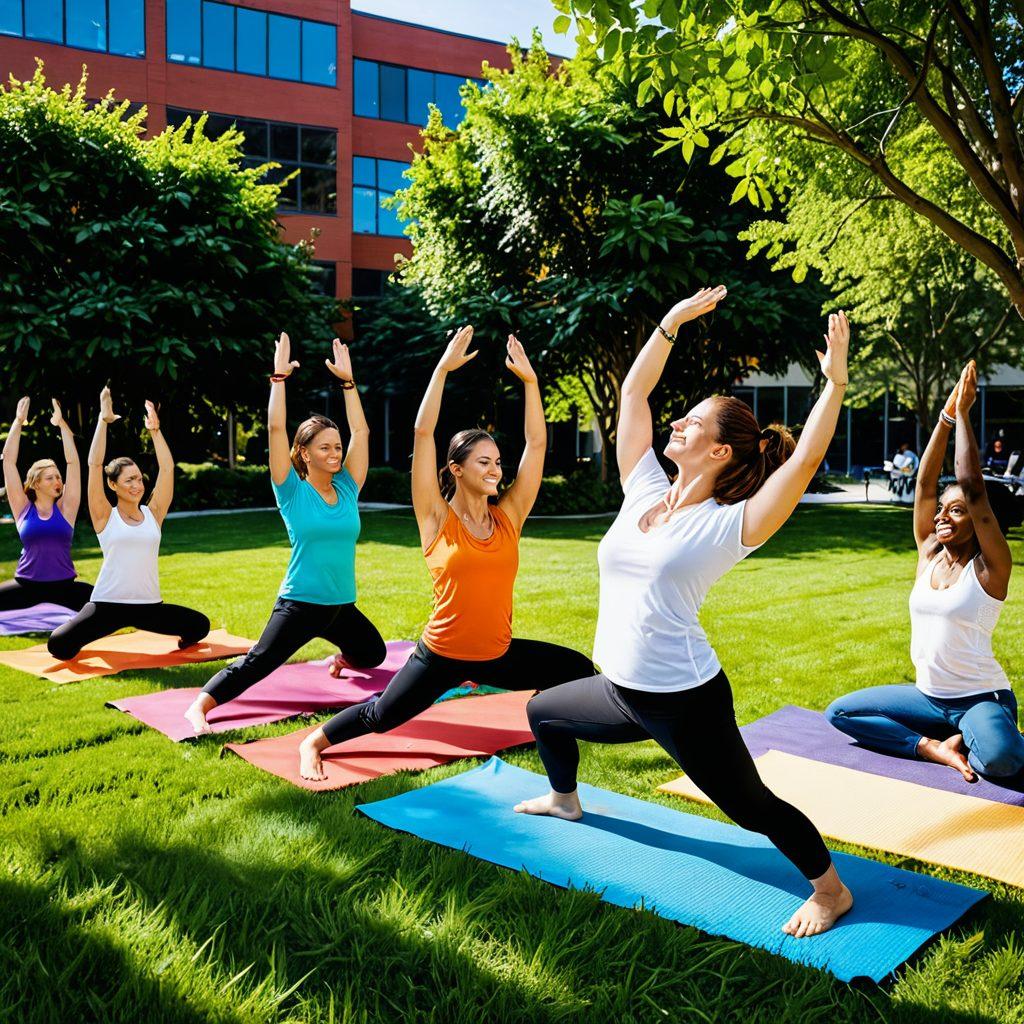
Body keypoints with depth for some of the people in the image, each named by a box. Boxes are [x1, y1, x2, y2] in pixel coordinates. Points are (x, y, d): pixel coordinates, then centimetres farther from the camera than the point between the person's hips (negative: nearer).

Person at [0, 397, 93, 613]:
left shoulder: (65, 508, 3)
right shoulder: (23, 509, 2)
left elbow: (72, 462, -2)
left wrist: (62, 423, -3)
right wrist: (18, 422, -2)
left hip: (64, 587, 0)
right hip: (27, 586, 0)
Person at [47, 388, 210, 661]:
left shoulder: (153, 513, 6)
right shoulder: (105, 517, -2)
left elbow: (167, 467, 1)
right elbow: (95, 464, -10)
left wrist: (155, 430, -1)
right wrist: (103, 420, -10)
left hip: (149, 605, 3)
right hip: (108, 604, -3)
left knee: (200, 626, -7)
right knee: (58, 644, -19)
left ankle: (183, 640, 29)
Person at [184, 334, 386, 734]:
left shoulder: (347, 488, 3)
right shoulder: (293, 492, -7)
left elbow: (361, 431, 0)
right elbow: (276, 428, -16)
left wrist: (347, 381, -1)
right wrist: (279, 377, -13)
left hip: (342, 605, 5)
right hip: (299, 604, -5)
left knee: (373, 655, 24)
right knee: (257, 663, -16)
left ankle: (340, 659, 56)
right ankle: (198, 708, -15)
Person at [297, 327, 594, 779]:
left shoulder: (508, 517, -1)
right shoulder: (437, 519, -11)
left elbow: (536, 442, -3)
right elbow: (423, 433, -18)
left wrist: (529, 378, -7)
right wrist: (443, 368, -18)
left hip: (499, 653, 4)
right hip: (443, 655, -4)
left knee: (580, 671, 2)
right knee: (381, 716, 5)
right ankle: (313, 743, 33)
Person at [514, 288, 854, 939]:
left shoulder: (728, 526, -14)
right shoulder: (643, 492, 2)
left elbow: (805, 459, -25)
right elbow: (634, 391, 5)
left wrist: (836, 382, -23)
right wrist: (672, 323, 6)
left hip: (683, 698, -7)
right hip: (621, 690, 7)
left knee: (750, 806, 2)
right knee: (543, 710, 27)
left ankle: (831, 890, 25)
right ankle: (565, 800, 54)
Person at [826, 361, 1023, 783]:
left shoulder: (989, 567, -12)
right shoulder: (929, 553, 3)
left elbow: (972, 486, -22)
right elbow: (925, 482, -4)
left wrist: (964, 414, -19)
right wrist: (946, 417, -9)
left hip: (982, 698, -6)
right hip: (928, 696, 6)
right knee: (839, 712, -2)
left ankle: (971, 737, 0)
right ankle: (932, 745, -5)